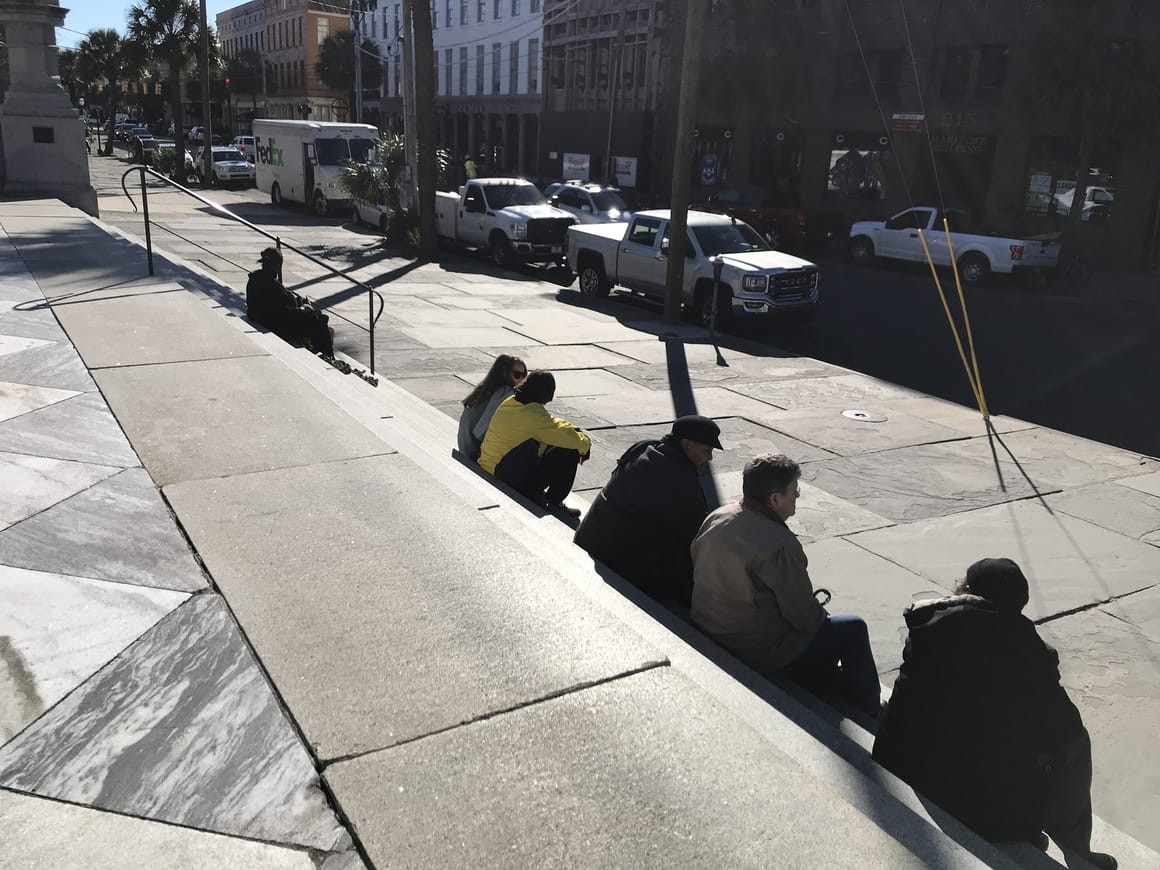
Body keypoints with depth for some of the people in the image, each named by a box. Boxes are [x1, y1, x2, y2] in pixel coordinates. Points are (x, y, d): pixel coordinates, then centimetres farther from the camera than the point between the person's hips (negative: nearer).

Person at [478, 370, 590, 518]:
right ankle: (554, 504, 4)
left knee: (549, 444, 18)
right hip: (509, 480, -9)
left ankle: (535, 495, 19)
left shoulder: (509, 402, 4)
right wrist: (586, 443, 2)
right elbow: (573, 439, -20)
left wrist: (573, 428, 9)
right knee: (569, 452, -8)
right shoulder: (533, 414, -22)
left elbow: (549, 424, 19)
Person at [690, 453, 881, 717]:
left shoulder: (716, 518, -3)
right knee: (853, 629, 4)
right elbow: (804, 616, -20)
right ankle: (867, 718, 20)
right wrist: (822, 616, 5)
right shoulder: (780, 546, -28)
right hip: (755, 653, -8)